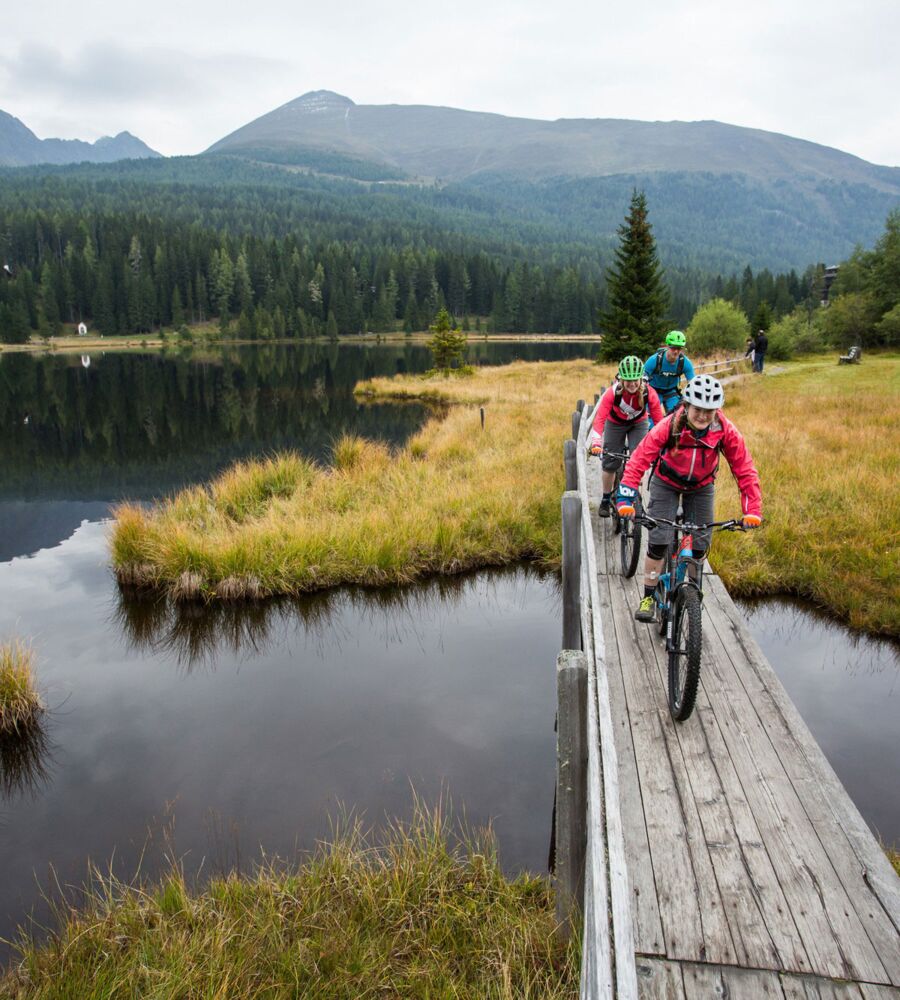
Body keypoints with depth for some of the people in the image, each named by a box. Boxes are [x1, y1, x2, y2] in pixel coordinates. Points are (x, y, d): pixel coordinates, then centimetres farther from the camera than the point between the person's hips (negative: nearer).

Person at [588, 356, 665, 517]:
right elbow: (600, 417, -40)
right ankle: (606, 500, 18)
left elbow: (659, 419, -28)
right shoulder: (613, 392, -34)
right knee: (610, 463, 0)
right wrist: (596, 443, -53)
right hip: (615, 423, -1)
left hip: (639, 423, 1)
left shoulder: (649, 392, -31)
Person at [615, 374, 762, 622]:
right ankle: (648, 597, 6)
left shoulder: (726, 431, -27)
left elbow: (745, 470, -21)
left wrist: (752, 510, -29)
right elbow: (639, 460, -36)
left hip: (701, 487, 2)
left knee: (700, 545, 0)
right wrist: (625, 499, -46)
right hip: (667, 483, -2)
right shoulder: (669, 426, -32)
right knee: (658, 542, -11)